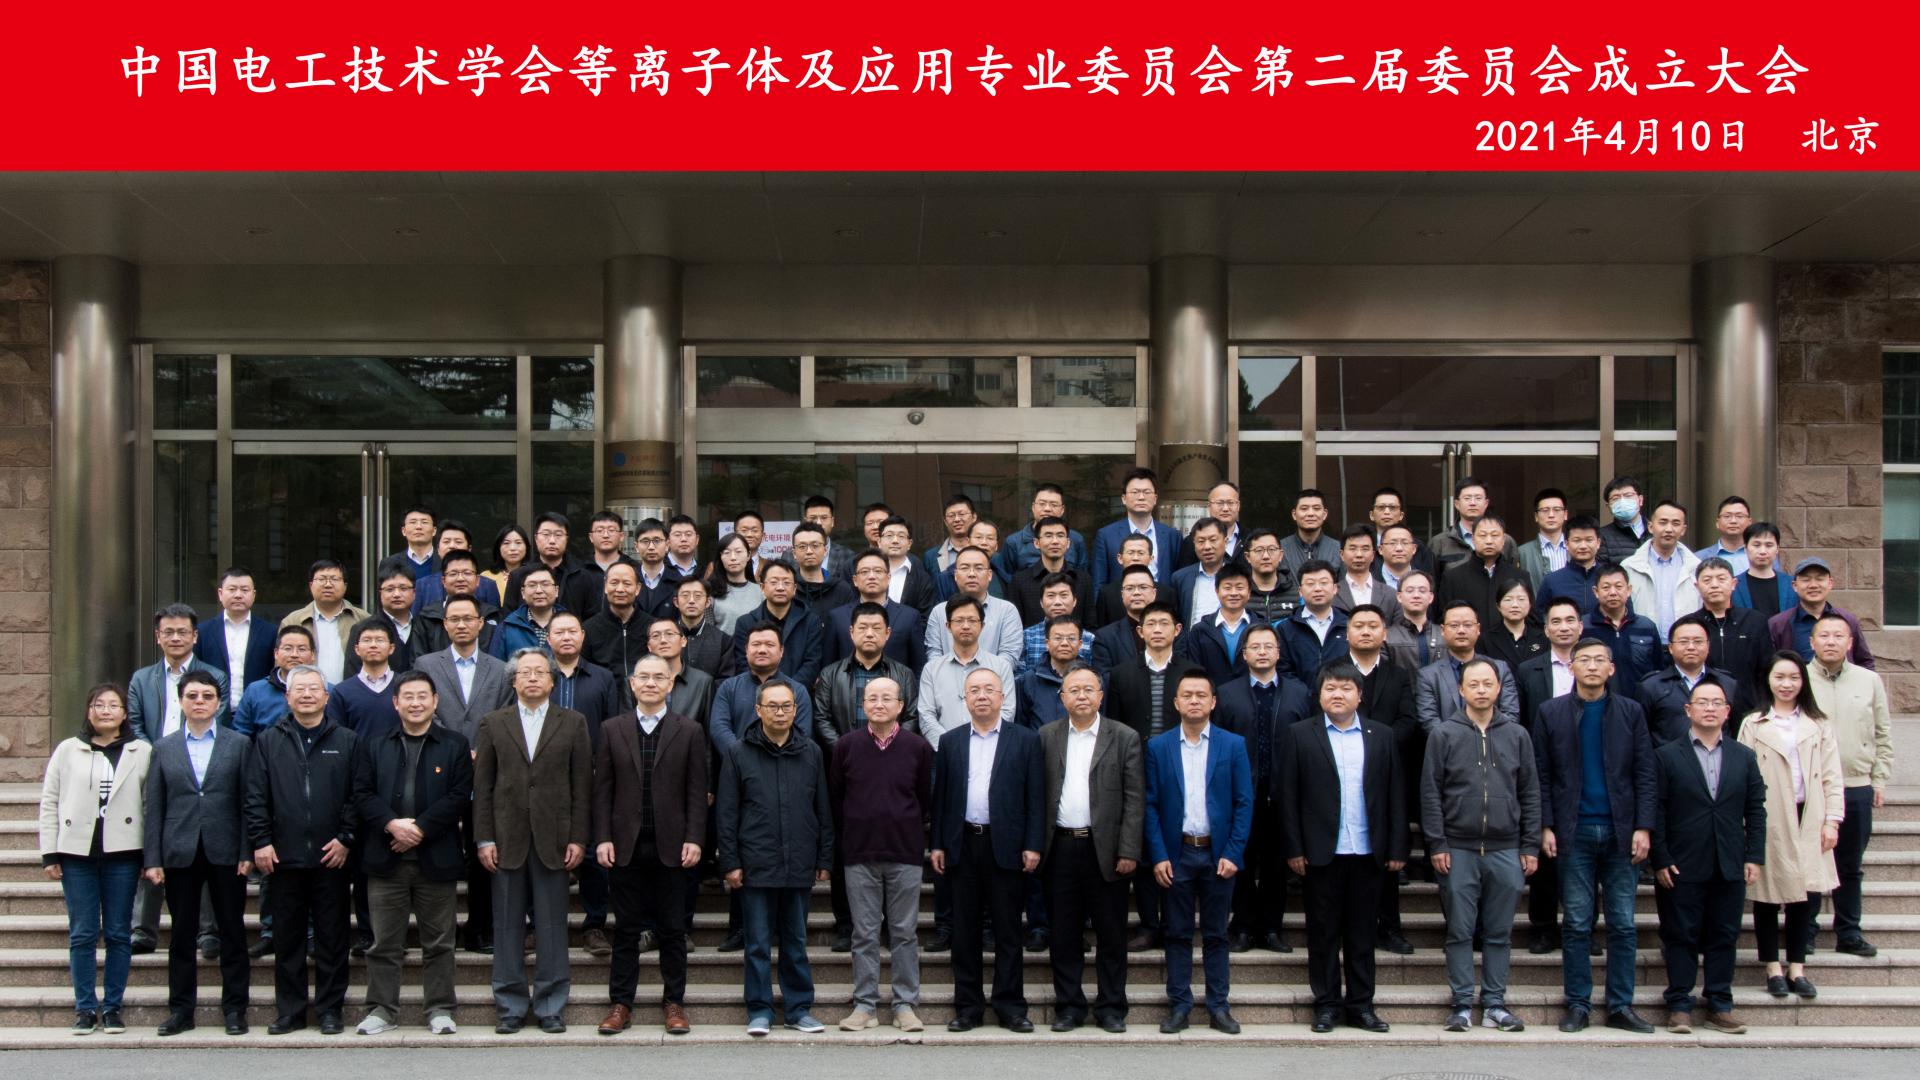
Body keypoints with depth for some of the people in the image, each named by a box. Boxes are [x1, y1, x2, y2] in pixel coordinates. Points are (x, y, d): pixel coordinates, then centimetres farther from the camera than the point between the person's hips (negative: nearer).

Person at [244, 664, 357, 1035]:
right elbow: (254, 797, 6)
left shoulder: (345, 741, 7)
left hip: (332, 857, -1)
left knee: (332, 938, 4)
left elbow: (357, 795, 3)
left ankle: (331, 1010, 12)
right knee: (287, 939, 7)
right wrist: (260, 841, -3)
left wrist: (346, 839, -6)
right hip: (284, 857, 1)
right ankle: (289, 1010, 15)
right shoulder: (268, 741, 10)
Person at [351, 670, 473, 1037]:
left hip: (435, 858, -1)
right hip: (385, 858, 1)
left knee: (438, 941, 5)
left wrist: (420, 829, -12)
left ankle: (440, 1010, 12)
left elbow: (459, 797, -4)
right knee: (384, 942, 6)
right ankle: (381, 1010, 14)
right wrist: (392, 824, -15)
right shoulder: (373, 746, 11)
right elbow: (362, 794, 2)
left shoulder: (455, 745, 4)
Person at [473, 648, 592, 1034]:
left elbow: (582, 785, 4)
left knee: (552, 927, 2)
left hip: (553, 839, -1)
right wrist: (484, 838, -2)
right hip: (507, 840, 1)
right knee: (507, 926, 5)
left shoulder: (573, 723, 7)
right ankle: (511, 1006, 13)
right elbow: (482, 786, 6)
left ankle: (550, 1007, 10)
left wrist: (578, 838, -3)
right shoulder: (493, 724, 9)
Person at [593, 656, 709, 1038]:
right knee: (626, 930, 7)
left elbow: (697, 791, 1)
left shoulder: (689, 732, 4)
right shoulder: (612, 730, 6)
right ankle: (620, 1003, 14)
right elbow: (602, 789, 4)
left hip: (670, 846, -1)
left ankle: (673, 1002, 15)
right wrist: (602, 838, -3)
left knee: (672, 930, 5)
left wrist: (694, 839, -7)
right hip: (625, 846, 1)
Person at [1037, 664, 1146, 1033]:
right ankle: (1069, 1006, 17)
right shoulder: (1046, 737, 8)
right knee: (1063, 934, 7)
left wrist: (1128, 851, -8)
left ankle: (1111, 1007, 16)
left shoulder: (1125, 738, 1)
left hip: (1105, 849, -2)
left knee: (1111, 934, 5)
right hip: (1060, 848, 2)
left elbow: (1135, 799, -2)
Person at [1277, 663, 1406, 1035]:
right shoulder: (1300, 736, 2)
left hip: (1368, 852, 2)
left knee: (1363, 932, 8)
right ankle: (1326, 1004, 14)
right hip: (1322, 853, -2)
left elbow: (1395, 796, 7)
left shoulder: (1382, 736, 8)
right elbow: (1287, 795, -1)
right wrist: (1293, 849, -6)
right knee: (1323, 932, 5)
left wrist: (1397, 849, 2)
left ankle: (1361, 1004, 17)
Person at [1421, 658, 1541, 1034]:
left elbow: (1530, 793, 10)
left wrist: (1530, 846, 4)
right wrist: (1436, 844, -6)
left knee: (1499, 932, 6)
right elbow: (1430, 792, 0)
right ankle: (1463, 1004, 8)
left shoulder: (1517, 735, 9)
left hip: (1506, 851, 2)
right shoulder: (1443, 734, 2)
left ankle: (1495, 1004, 14)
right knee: (1460, 931, 2)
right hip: (1458, 850, -2)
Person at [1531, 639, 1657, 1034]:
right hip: (1575, 831, -1)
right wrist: (1545, 827, -4)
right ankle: (1577, 1005, 10)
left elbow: (1644, 774, 4)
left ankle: (1621, 1006, 12)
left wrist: (1643, 827, -4)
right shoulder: (1551, 712, 4)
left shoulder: (1630, 712, 6)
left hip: (1621, 831, 1)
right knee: (1577, 924, 3)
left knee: (1623, 924, 4)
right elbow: (1541, 776, 3)